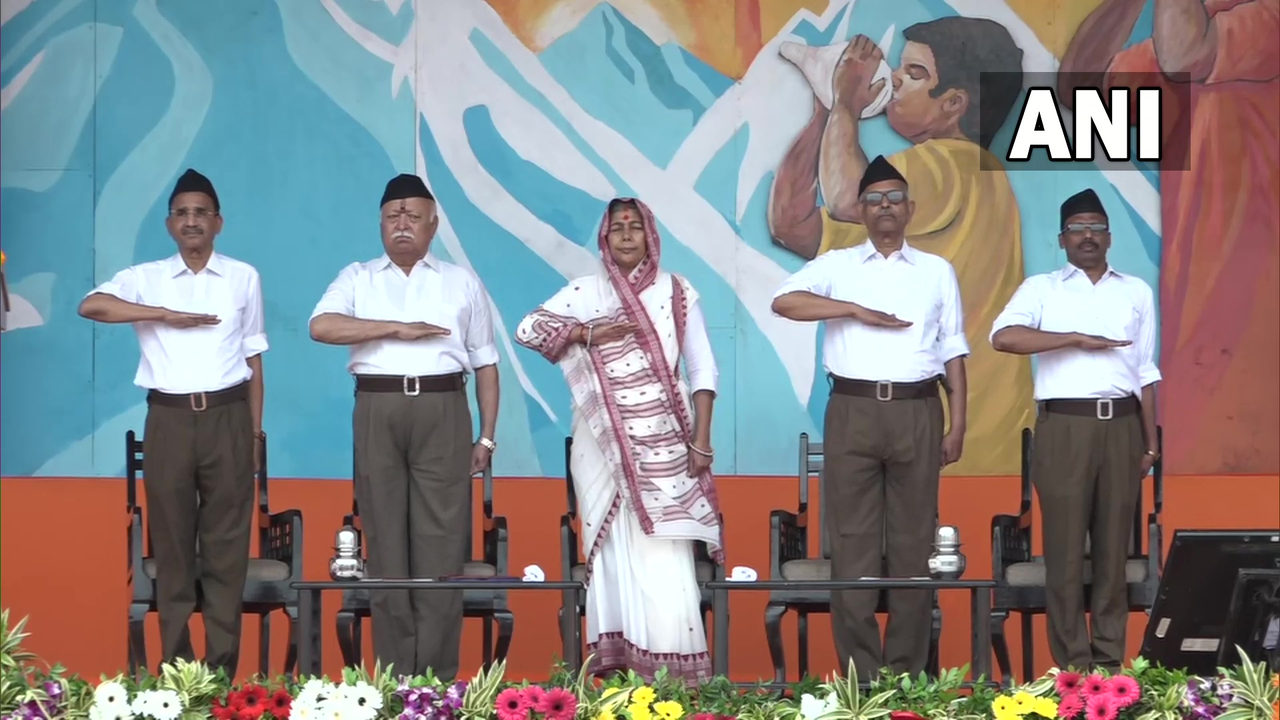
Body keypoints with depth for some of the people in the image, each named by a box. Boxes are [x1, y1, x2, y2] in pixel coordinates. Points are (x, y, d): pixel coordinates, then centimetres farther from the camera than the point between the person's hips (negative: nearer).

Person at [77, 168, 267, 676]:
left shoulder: (244, 278, 9)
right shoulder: (146, 278, 5)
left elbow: (253, 358, 12)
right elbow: (90, 306, -13)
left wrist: (256, 429, 9)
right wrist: (167, 315, -15)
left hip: (228, 416, 0)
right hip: (169, 419, 0)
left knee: (226, 542, 1)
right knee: (172, 541, 3)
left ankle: (222, 669, 6)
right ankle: (176, 668, 9)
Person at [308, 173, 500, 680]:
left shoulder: (463, 284, 15)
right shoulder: (358, 279, 11)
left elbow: (485, 364, 14)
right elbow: (321, 326, -8)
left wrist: (487, 437, 5)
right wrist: (399, 328, -12)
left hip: (443, 412, 0)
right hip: (377, 412, 0)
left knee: (441, 542, -4)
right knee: (386, 542, 0)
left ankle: (439, 675, -2)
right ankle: (395, 675, 4)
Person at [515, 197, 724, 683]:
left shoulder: (676, 292, 5)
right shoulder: (585, 291, 8)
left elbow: (703, 369, 4)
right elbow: (528, 329, -1)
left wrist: (701, 442, -4)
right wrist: (589, 334, -12)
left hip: (663, 445, -1)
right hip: (603, 444, 1)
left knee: (664, 556, -9)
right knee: (613, 549, 0)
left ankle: (672, 672, -7)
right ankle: (614, 664, 3)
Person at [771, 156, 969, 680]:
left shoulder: (937, 272, 14)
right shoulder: (837, 266, 9)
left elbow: (953, 354, 12)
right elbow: (784, 301, -8)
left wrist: (957, 425, 5)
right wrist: (859, 310, -13)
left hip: (917, 412, 1)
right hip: (853, 411, -1)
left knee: (913, 540, 2)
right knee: (851, 540, -2)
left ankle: (907, 670, 7)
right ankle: (861, 671, 2)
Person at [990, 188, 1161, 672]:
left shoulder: (1136, 292, 16)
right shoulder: (1042, 288, 6)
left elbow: (1145, 373, 16)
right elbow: (1003, 337, -13)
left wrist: (1150, 442, 11)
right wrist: (1078, 338, -15)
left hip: (1121, 425, 3)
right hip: (1064, 426, -3)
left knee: (1114, 545, 4)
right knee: (1065, 547, -2)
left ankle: (1110, 659, 10)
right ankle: (1073, 663, 2)